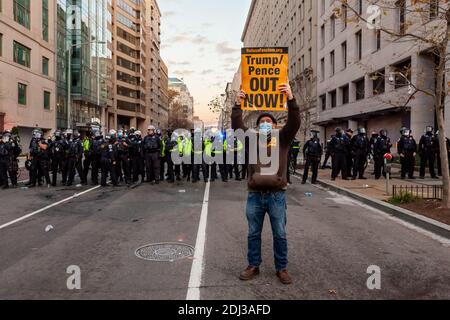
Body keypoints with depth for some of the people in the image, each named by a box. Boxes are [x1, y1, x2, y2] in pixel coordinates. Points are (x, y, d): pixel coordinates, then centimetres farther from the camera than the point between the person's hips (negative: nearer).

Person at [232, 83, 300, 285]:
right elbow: (237, 125, -1)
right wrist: (238, 105, -14)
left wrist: (291, 99, -22)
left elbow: (294, 122, -10)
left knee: (280, 235, 8)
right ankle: (253, 266, 27)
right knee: (253, 234, 12)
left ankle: (282, 268, 23)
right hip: (255, 195, 2)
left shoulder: (282, 139, 4)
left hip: (276, 195, -1)